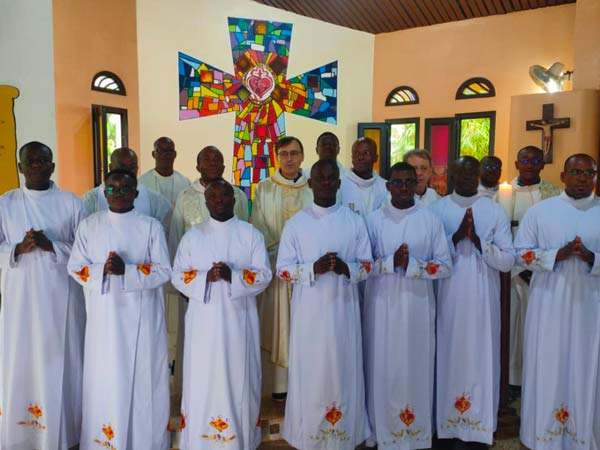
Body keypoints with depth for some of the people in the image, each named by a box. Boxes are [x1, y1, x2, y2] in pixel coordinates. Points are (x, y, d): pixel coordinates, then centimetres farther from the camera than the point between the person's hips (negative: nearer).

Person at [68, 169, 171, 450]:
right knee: (104, 377, 6)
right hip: (103, 315, 2)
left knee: (142, 377, 4)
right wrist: (103, 269, -16)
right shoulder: (88, 226, 5)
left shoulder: (151, 226, -1)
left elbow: (164, 271, -5)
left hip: (141, 316, -1)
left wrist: (127, 270, -20)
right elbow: (74, 268, 4)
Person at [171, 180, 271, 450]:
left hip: (239, 319, 0)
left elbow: (264, 275, -3)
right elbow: (177, 276, 2)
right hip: (204, 320, 1)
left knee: (239, 378, 6)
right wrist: (206, 277, -16)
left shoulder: (251, 234, 3)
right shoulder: (192, 236, 5)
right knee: (203, 379, 4)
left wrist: (233, 275, -19)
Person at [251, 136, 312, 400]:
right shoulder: (264, 189, 5)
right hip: (276, 265, 0)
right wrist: (281, 251, -10)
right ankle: (280, 384, 12)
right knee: (279, 326, 3)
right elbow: (259, 227, 1)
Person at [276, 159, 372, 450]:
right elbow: (283, 269, -2)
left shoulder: (355, 222, 3)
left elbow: (367, 266, 4)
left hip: (344, 309, 1)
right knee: (309, 372, 6)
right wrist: (314, 268, -18)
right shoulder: (295, 223, 0)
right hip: (309, 311, -1)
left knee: (344, 371, 9)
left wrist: (346, 268, -17)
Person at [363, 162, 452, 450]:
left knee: (416, 366, 8)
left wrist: (412, 265, -16)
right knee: (382, 367, 7)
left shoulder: (431, 220, 1)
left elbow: (445, 266, -1)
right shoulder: (374, 220, 2)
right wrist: (391, 262, -17)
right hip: (382, 304, 0)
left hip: (418, 305, 0)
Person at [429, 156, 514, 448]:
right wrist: (456, 236, -17)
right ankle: (446, 423, 20)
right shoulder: (436, 209, 1)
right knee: (448, 355, 6)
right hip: (448, 298, 0)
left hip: (483, 298, 0)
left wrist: (477, 239, -16)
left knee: (480, 356, 4)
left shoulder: (495, 211, 2)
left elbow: (508, 261, -3)